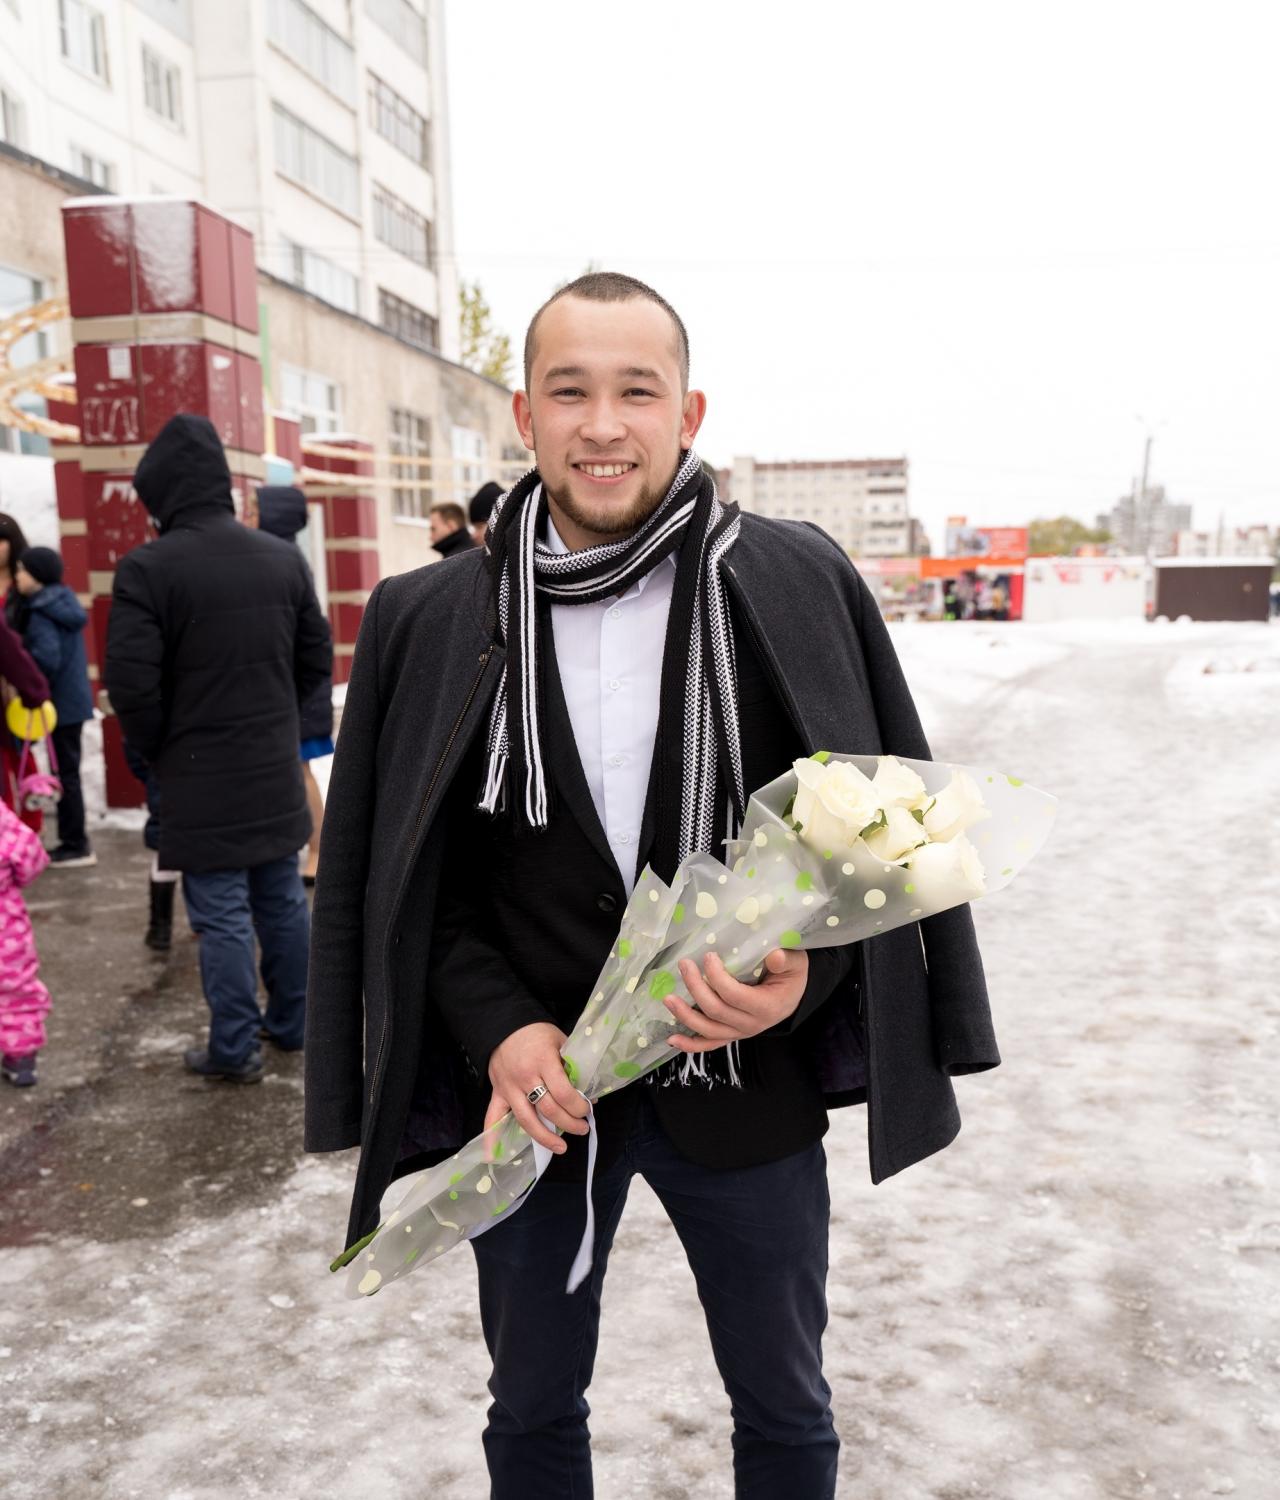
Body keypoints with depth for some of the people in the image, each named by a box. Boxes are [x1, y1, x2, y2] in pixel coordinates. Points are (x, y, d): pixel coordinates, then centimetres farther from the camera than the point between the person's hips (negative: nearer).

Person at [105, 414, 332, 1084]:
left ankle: (234, 1048, 12)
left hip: (202, 777, -6)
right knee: (282, 899, 16)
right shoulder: (284, 557, 4)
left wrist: (159, 753, 0)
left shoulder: (147, 567, -14)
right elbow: (317, 658, 9)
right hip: (276, 769, 6)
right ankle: (290, 1023, 29)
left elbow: (131, 683, -16)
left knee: (222, 913, 3)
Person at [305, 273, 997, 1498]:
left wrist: (806, 974, -19)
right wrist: (497, 1029, -13)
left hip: (747, 1085, 0)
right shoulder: (429, 623, -4)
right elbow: (411, 871, 1)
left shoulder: (801, 586, -7)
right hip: (531, 1090, 1)